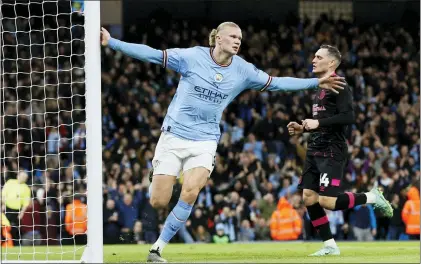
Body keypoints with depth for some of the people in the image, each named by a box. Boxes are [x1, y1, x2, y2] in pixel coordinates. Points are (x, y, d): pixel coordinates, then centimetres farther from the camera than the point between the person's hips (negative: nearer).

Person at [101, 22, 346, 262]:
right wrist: (111, 42, -14)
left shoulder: (243, 70, 1)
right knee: (158, 202, -6)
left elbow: (276, 83, 10)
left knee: (189, 194, -23)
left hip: (204, 141, 2)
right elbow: (151, 54, -8)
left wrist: (317, 82, 7)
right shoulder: (192, 56, -8)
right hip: (173, 136, -2)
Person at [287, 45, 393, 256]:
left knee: (327, 201, -17)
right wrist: (303, 129, 15)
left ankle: (371, 197, 4)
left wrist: (318, 123, -22)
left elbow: (348, 117, -22)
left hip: (332, 152, -9)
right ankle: (330, 246, 9)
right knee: (309, 198, 1)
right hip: (315, 151, 9)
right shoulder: (320, 87, 18)